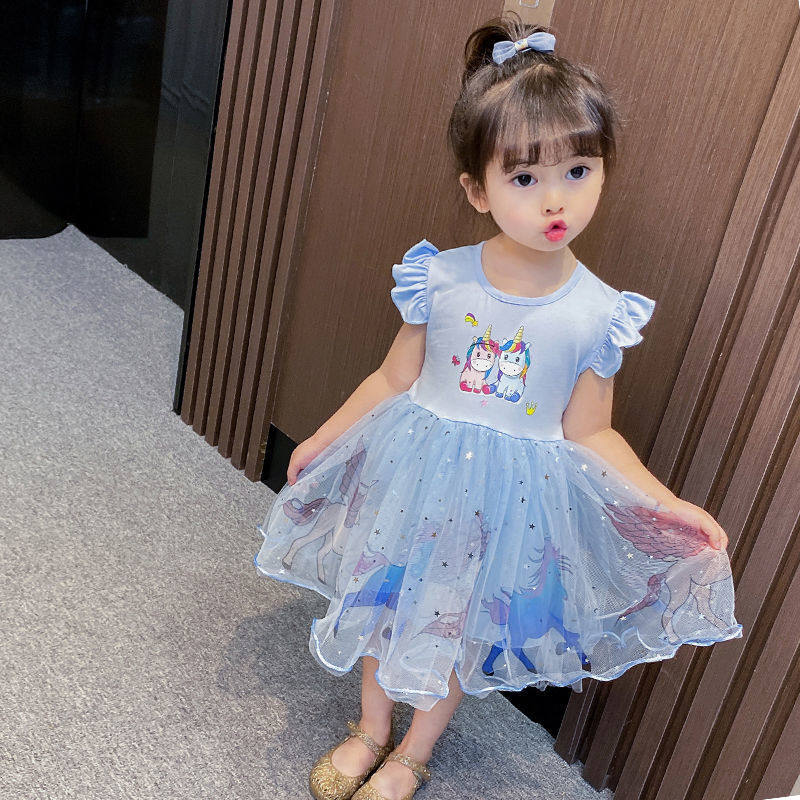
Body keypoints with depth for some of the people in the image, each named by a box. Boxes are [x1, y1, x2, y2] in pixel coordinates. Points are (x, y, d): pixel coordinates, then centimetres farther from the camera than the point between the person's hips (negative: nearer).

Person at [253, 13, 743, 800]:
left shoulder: (599, 313, -14)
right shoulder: (440, 279, -13)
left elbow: (588, 433, -6)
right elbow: (394, 378, 0)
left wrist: (669, 505, -15)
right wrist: (323, 439, 8)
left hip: (515, 494, -1)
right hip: (416, 475, 1)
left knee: (459, 631, 18)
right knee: (386, 608, 18)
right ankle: (369, 731, 49)